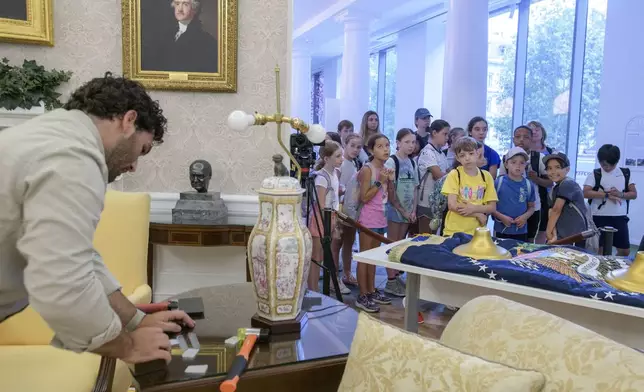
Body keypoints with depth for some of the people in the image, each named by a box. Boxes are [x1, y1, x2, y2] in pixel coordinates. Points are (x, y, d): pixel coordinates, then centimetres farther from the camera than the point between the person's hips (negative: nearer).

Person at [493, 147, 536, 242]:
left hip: (521, 232, 3)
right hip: (501, 230, -2)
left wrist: (525, 216, -7)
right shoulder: (498, 182, -7)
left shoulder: (529, 185, 1)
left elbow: (531, 207, 11)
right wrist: (501, 217, -15)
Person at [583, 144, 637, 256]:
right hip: (599, 217, -3)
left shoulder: (625, 174, 8)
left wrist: (620, 194, -13)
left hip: (620, 217, 3)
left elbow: (634, 194, 7)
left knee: (625, 250, 7)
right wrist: (607, 194, -19)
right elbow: (586, 193, -12)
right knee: (600, 250, 3)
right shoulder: (595, 174, -2)